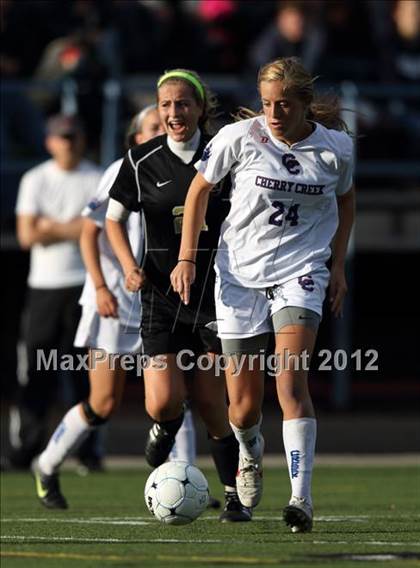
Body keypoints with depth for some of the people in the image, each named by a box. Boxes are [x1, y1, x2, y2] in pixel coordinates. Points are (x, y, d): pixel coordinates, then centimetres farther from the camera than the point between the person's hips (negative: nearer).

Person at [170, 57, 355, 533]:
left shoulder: (335, 148, -5)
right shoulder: (238, 138, -8)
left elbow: (344, 199, 15)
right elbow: (199, 189, 6)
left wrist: (337, 265, 12)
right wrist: (186, 257, 1)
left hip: (300, 272, -1)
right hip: (240, 273, 1)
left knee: (291, 377, -23)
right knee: (244, 403, 4)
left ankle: (301, 499, -25)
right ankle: (250, 453, 41)